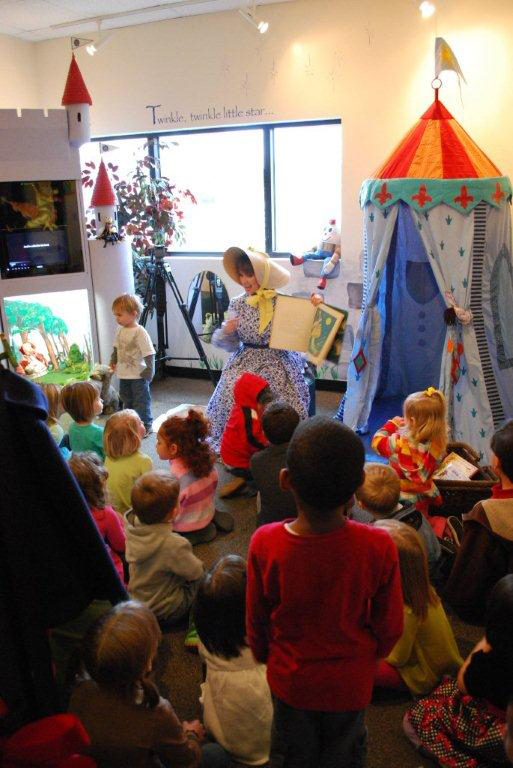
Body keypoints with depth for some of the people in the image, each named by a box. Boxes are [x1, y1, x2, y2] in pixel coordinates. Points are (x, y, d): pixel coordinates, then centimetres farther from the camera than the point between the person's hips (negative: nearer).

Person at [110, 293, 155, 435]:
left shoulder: (140, 332, -20)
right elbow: (116, 347, 19)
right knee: (127, 401, 19)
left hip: (138, 375, -8)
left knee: (141, 402, 3)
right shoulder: (121, 330, 3)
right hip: (124, 374, 8)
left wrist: (149, 371, -22)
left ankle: (146, 426, 16)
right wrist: (113, 362, 14)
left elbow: (149, 353, -21)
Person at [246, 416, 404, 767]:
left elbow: (257, 620, -12)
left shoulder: (264, 544, -30)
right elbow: (390, 627, -14)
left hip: (291, 681, 0)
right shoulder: (379, 547, -31)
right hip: (351, 682, 0)